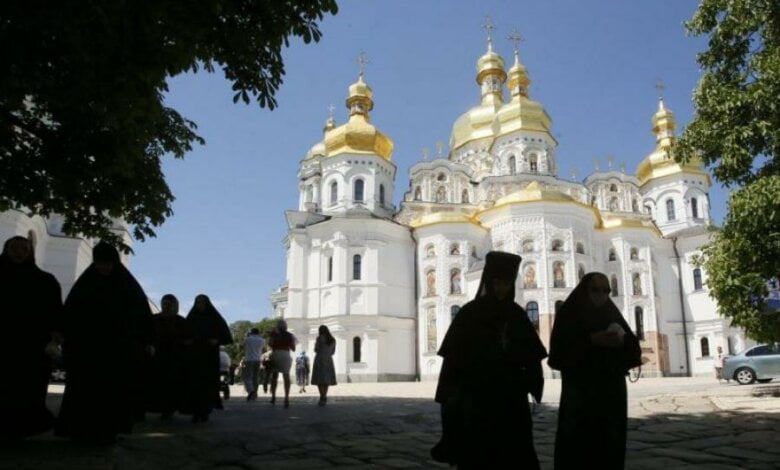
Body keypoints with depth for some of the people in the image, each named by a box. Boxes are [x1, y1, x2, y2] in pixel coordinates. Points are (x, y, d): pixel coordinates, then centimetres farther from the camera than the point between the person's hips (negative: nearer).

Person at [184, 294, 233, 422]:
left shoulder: (215, 318, 5)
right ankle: (196, 412, -6)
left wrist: (217, 341, -14)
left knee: (208, 382, -4)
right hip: (194, 355, 1)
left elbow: (225, 334, 3)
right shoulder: (191, 318, 10)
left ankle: (205, 410, 5)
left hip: (210, 355, -1)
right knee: (194, 382, -7)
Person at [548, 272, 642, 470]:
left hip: (612, 391, 4)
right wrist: (590, 340, -20)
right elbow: (559, 349, -11)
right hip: (580, 391, -4)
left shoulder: (613, 314, 12)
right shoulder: (569, 314, 0)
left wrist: (623, 340, -14)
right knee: (578, 443, -6)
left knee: (610, 444, 5)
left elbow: (633, 347, 7)